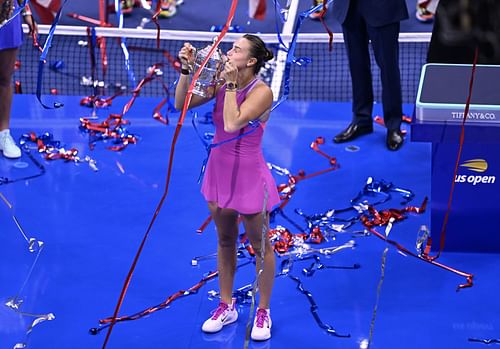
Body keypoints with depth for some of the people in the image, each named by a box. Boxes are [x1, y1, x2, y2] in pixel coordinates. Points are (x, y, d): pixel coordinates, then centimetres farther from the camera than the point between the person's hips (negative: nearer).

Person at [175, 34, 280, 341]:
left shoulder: (262, 92, -21)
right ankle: (226, 306, 35)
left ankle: (263, 312, 24)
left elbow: (232, 123, -33)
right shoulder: (221, 81, -4)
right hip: (220, 170, 6)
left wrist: (231, 85, -27)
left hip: (248, 176, -6)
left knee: (260, 246, 10)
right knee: (225, 241, 19)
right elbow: (182, 104, -2)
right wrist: (187, 70, -13)